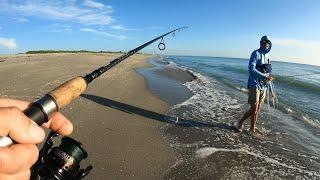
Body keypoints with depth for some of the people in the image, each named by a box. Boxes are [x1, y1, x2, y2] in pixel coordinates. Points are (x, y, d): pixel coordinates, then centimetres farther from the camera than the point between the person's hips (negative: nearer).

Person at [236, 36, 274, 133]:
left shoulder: (267, 56, 15)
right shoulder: (256, 53, -8)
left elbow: (267, 72, 20)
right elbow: (251, 69, -21)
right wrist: (264, 77, -26)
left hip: (263, 87, 7)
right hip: (254, 86, -7)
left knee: (257, 110, 11)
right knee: (253, 110, -6)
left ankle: (253, 129, 23)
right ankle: (240, 123, 16)